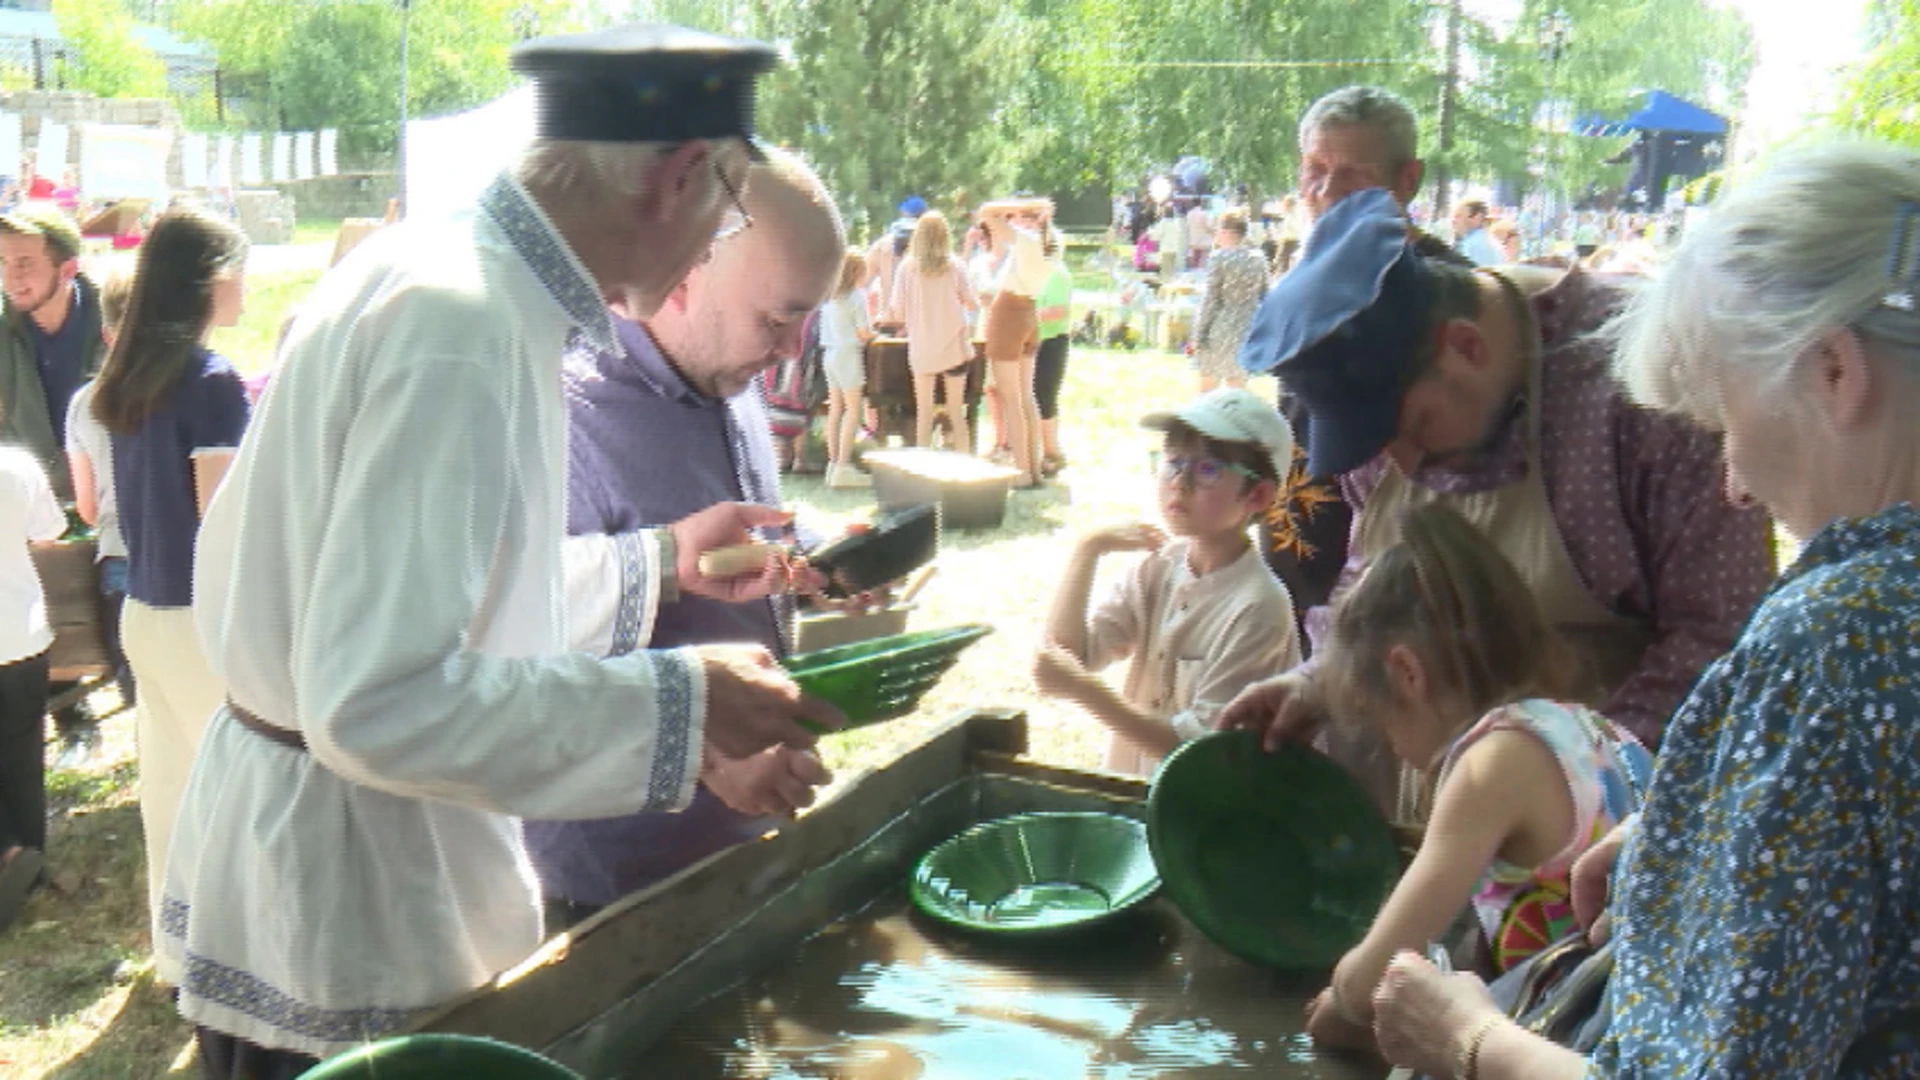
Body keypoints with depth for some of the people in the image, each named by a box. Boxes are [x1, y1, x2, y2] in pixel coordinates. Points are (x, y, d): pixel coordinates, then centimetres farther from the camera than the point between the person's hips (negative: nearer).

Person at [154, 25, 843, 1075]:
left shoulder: (443, 263, 4)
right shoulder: (462, 322, -25)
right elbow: (381, 701, -30)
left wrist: (658, 560, 14)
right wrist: (680, 700, -25)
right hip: (344, 903, -9)